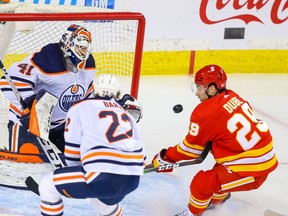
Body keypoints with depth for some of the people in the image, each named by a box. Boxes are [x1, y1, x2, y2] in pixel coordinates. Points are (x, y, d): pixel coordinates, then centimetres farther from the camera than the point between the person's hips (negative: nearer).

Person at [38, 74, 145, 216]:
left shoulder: (80, 108, 11)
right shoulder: (127, 114, 25)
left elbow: (72, 156, 10)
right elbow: (139, 155, 24)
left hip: (103, 178, -6)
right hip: (132, 179, 6)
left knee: (47, 186, 13)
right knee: (103, 197, 39)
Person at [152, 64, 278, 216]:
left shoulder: (206, 113, -16)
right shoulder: (232, 97, 5)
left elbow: (191, 147, -5)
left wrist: (167, 157, 8)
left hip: (250, 169, -9)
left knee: (202, 183, -9)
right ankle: (218, 196, 57)